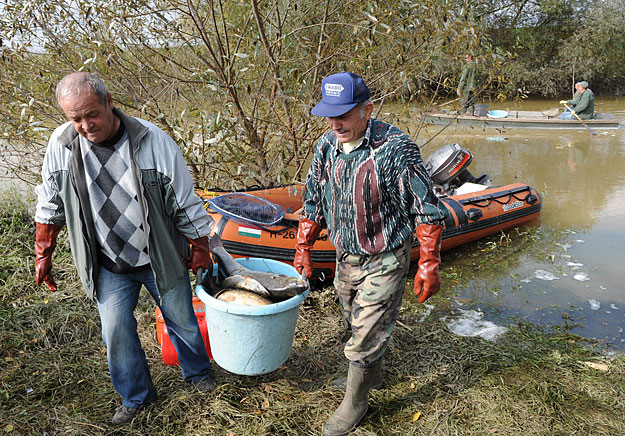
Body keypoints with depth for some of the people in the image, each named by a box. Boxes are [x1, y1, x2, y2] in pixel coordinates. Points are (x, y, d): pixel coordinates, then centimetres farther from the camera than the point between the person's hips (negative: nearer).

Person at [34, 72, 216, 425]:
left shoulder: (152, 141, -19)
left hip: (161, 259, -2)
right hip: (109, 266, 2)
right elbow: (50, 206, 5)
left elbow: (186, 201, -10)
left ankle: (197, 372, 44)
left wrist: (199, 248, -2)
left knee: (182, 320, 14)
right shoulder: (61, 144, -10)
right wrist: (43, 255, 9)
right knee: (116, 332, 7)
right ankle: (137, 396, 34)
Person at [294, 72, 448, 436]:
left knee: (366, 336, 4)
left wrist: (429, 265, -15)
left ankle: (355, 404, 30)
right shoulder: (327, 146, -4)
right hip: (346, 257, 6)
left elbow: (427, 209, -16)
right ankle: (372, 374, 53)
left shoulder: (394, 147, -23)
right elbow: (314, 202, 9)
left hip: (384, 262, -6)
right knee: (355, 324, 24)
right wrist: (303, 249, 10)